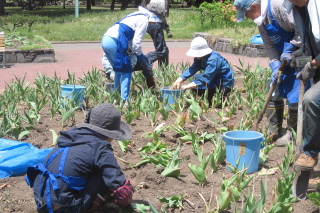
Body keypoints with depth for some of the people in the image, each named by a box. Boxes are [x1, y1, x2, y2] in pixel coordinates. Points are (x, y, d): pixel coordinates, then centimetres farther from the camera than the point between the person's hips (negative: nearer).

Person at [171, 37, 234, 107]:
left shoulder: (213, 59, -29)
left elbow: (206, 78, -35)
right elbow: (192, 69, -13)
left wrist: (187, 87, -37)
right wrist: (179, 80, -28)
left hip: (224, 85, -9)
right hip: (215, 81, 9)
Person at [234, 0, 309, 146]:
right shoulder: (261, 23, 6)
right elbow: (270, 47, 6)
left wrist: (289, 49, -20)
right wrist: (276, 67, -8)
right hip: (284, 59, 9)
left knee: (294, 96, -8)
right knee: (274, 92, 10)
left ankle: (291, 135, 7)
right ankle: (273, 133, 19)